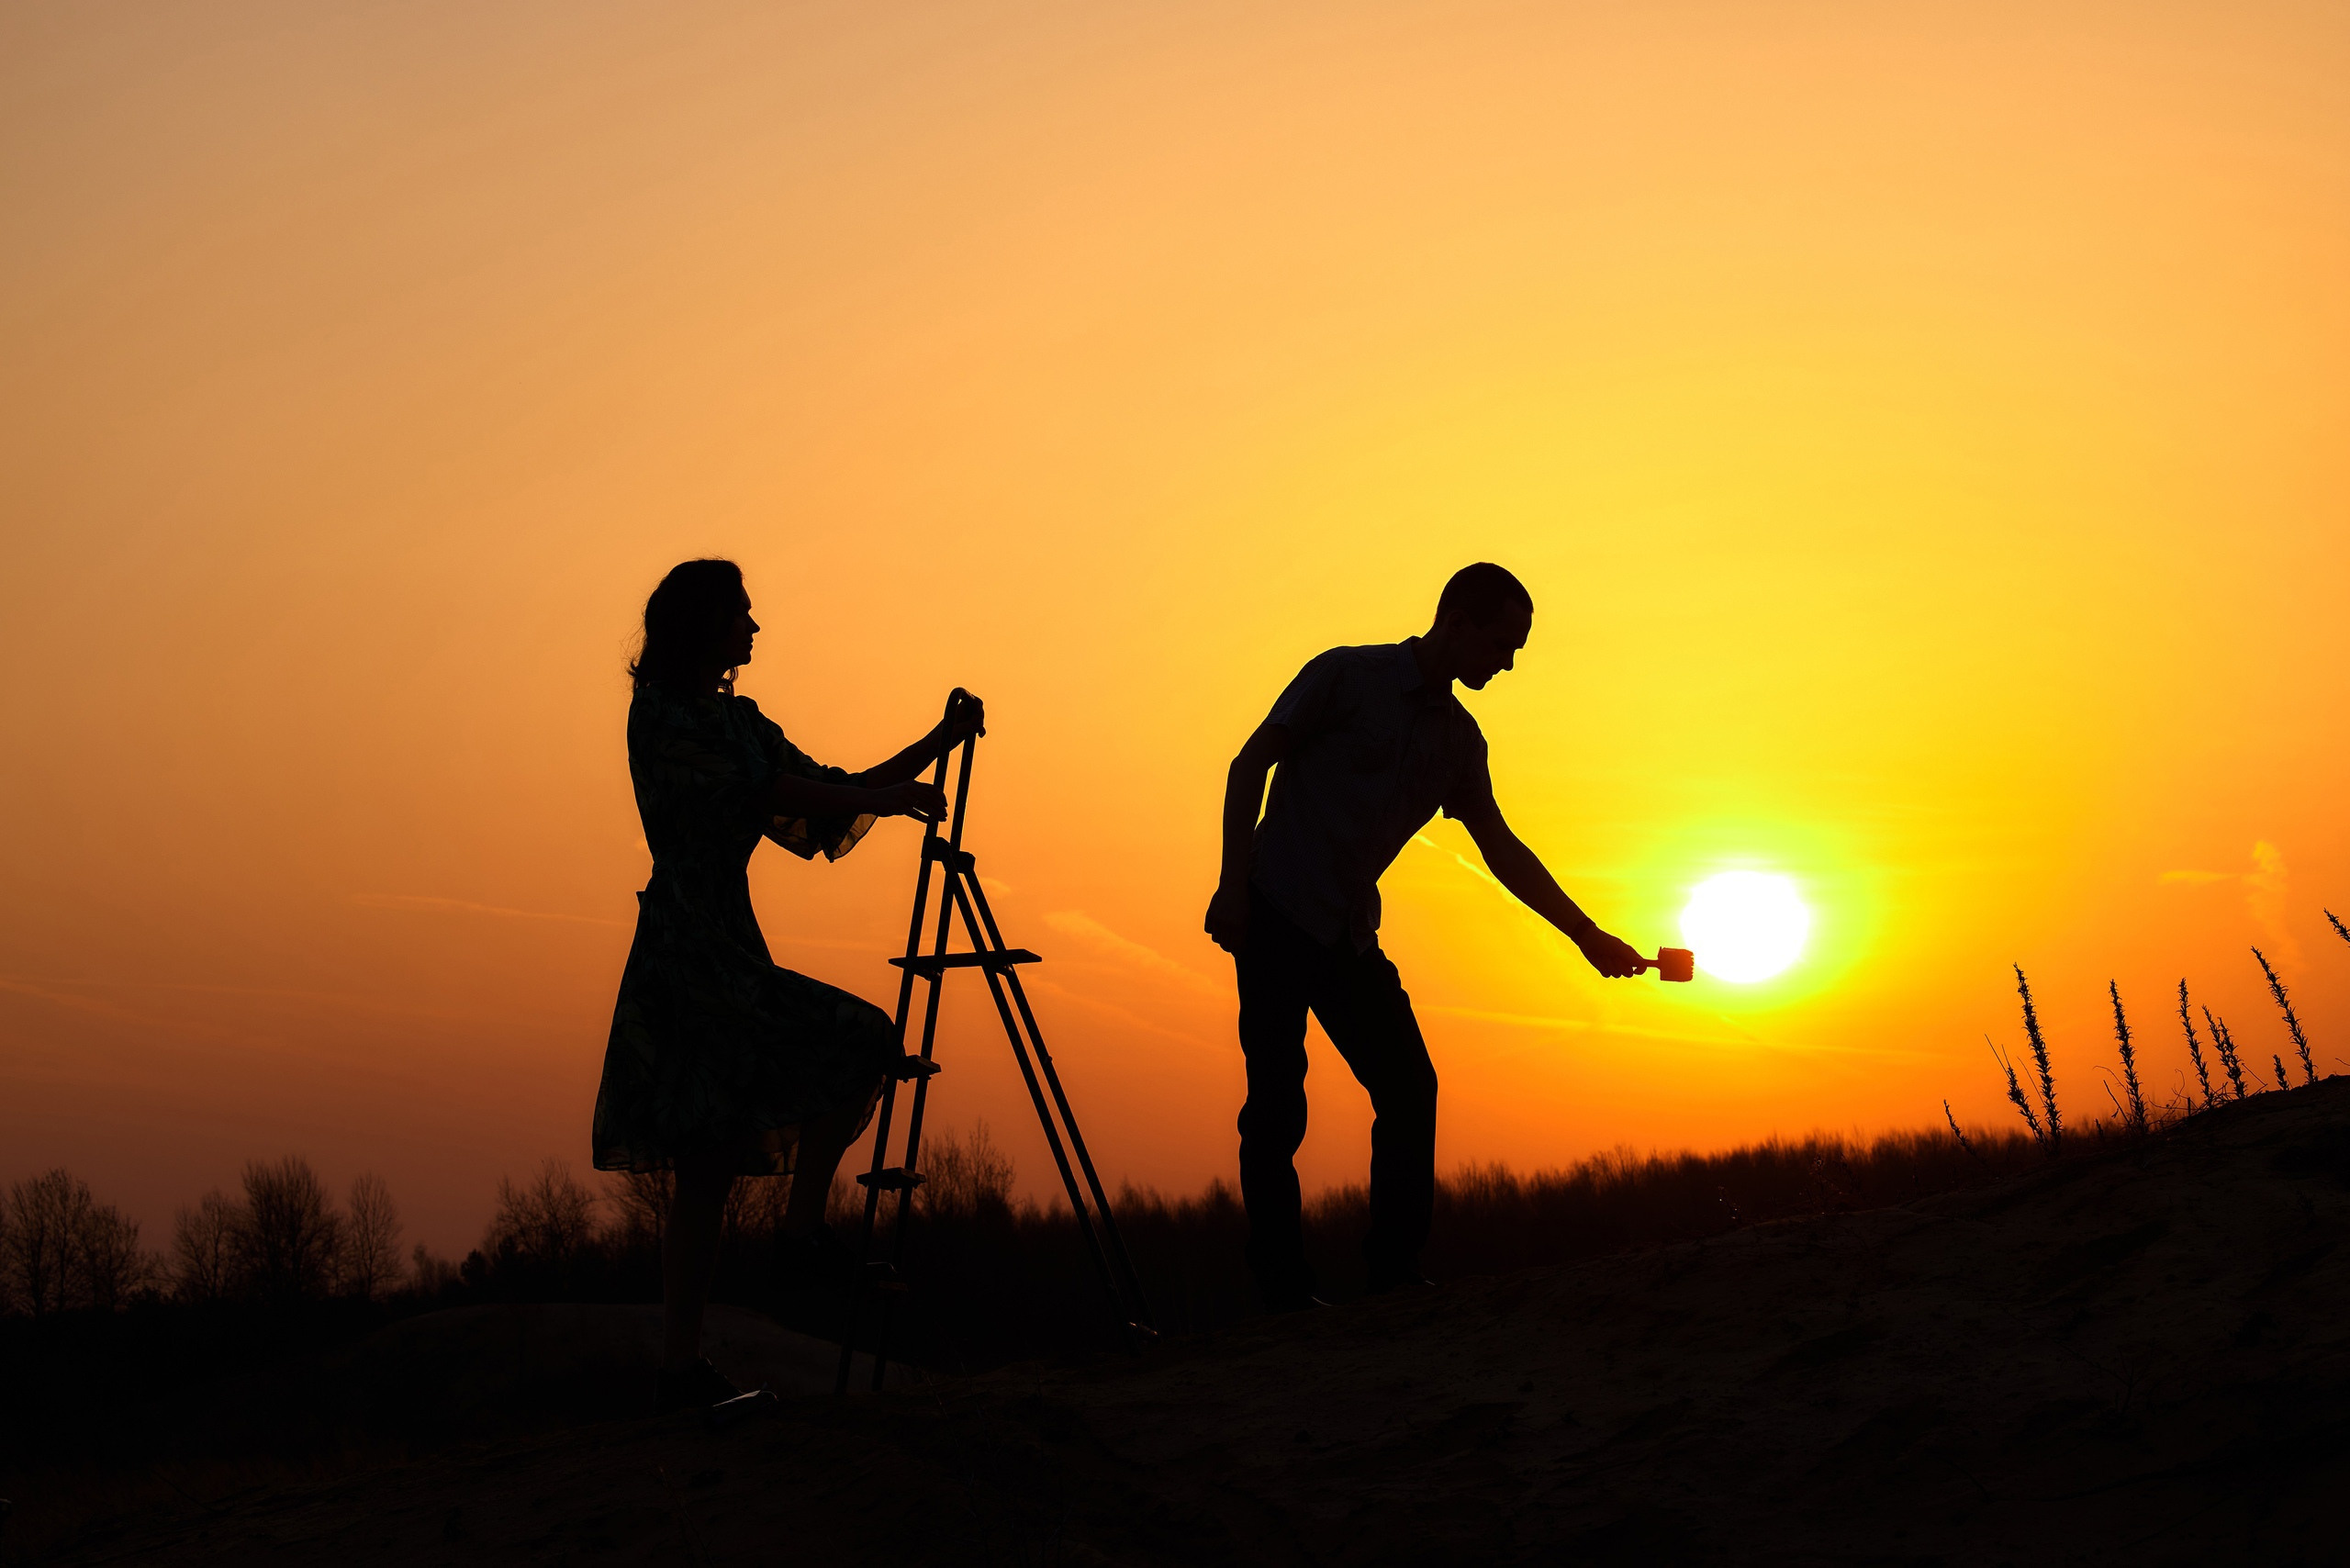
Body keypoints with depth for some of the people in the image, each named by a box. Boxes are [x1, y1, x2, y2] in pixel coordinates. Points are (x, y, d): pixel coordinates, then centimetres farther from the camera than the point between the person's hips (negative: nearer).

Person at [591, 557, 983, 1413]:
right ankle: (804, 1225, -6)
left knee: (708, 1167, 4)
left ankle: (681, 1366, 5)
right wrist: (887, 797, -14)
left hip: (726, 950, 8)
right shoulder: (659, 715, -5)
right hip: (690, 950, -8)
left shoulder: (738, 719, 19)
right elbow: (763, 792, -14)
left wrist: (939, 743, 10)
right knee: (862, 1043, -16)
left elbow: (829, 794, 17)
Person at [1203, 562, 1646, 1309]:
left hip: (1351, 937, 6)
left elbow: (1501, 849, 16)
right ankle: (1283, 1288, -2)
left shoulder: (1459, 739, 11)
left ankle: (1394, 1270, 7)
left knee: (1409, 1087, -2)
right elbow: (1251, 763, -6)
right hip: (1277, 917, -6)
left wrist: (1587, 935, 12)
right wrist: (1234, 884, -15)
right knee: (1277, 1105, -7)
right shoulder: (1347, 677, -6)